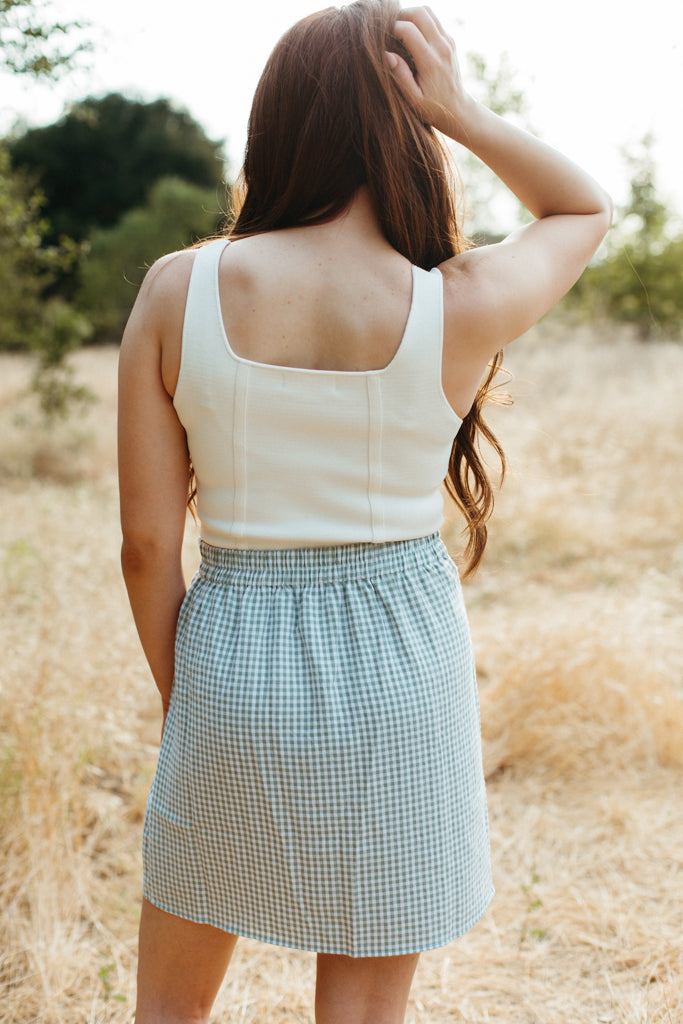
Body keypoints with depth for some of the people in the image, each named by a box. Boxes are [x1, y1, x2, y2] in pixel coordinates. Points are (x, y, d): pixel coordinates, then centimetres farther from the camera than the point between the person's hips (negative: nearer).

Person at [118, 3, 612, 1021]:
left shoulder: (177, 290, -11)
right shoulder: (463, 307, -13)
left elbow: (147, 540, -7)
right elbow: (586, 209, 9)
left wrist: (179, 696, 9)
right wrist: (462, 112, -6)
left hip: (234, 665, 1)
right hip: (400, 675, 0)